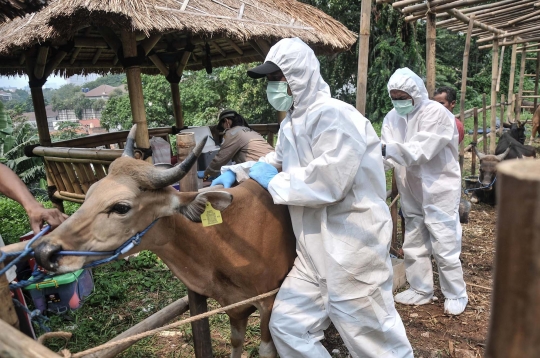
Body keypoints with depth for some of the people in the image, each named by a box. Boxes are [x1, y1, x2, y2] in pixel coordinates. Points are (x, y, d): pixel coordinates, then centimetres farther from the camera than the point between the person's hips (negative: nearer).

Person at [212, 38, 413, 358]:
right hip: (314, 253, 9)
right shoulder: (292, 122, 12)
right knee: (287, 326, 15)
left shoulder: (335, 116, -19)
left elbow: (326, 183, -28)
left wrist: (273, 182, -13)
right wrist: (235, 172, 11)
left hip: (352, 251, -9)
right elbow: (278, 160, 26)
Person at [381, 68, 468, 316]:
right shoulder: (393, 117, -1)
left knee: (444, 244, 3)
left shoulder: (436, 113, -18)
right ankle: (421, 290, 32)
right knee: (413, 244, 15)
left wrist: (386, 149, -40)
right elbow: (390, 154, -8)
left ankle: (455, 295, 24)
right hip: (411, 191, 6)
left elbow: (420, 151, -29)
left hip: (439, 188, -6)